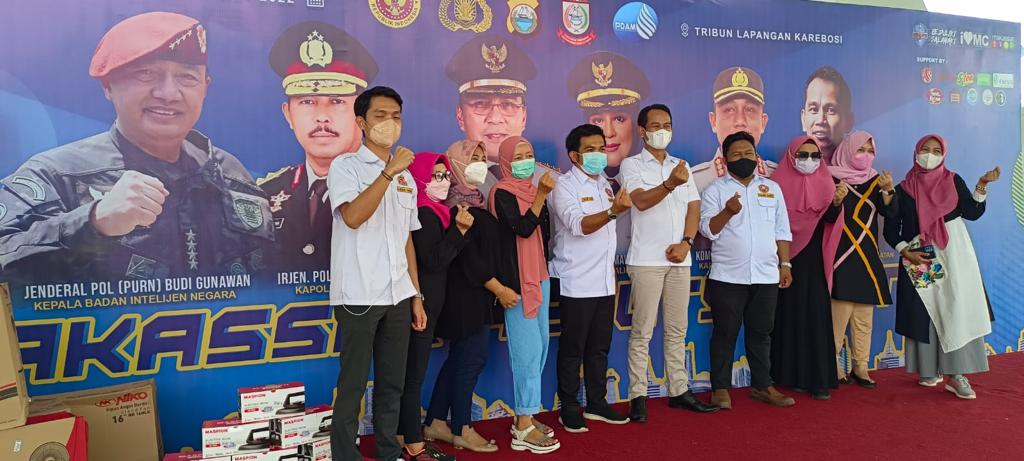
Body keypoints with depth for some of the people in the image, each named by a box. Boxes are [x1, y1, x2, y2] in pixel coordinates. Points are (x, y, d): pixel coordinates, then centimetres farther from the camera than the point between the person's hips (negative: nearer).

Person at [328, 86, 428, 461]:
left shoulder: (406, 177, 14)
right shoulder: (345, 166, -3)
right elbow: (353, 217, -21)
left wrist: (416, 295, 13)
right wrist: (389, 172, -22)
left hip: (398, 296, 6)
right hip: (358, 296, -5)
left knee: (393, 382, 12)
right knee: (352, 385, 1)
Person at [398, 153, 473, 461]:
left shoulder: (432, 212, 14)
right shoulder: (425, 213, -15)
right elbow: (433, 260, -21)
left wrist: (457, 226, 11)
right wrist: (459, 229, -20)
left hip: (425, 303, 10)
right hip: (421, 304, -10)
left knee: (410, 374, 14)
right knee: (413, 375, -2)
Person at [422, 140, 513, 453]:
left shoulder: (473, 201, 13)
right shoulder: (458, 205, -15)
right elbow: (468, 255, -19)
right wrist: (499, 289, -14)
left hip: (474, 293, 9)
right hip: (467, 294, -9)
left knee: (459, 359, 14)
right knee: (471, 359, -1)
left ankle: (435, 422, 24)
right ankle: (462, 430, 12)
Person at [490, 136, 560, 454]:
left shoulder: (533, 190, 15)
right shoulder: (502, 193, -8)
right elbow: (523, 228, -21)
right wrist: (541, 195, -23)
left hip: (540, 277, 8)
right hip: (517, 280, -8)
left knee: (540, 346, 10)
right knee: (528, 349, -8)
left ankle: (524, 416, 21)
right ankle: (524, 428, 0)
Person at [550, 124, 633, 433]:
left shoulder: (604, 184, 13)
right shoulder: (565, 188, -10)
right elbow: (579, 225, -27)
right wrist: (613, 211, -42)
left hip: (605, 282, 7)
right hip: (577, 284, -7)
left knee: (599, 347, 13)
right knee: (572, 349, 2)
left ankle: (597, 403, 25)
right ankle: (569, 408, 14)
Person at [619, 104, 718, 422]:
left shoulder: (682, 166, 16)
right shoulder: (632, 165, 0)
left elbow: (694, 207, 10)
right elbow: (641, 201, -18)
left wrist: (686, 242, -6)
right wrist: (670, 184, -35)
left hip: (679, 259, 5)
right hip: (647, 260, -5)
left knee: (678, 329, 11)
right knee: (643, 331, -3)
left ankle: (679, 390, 19)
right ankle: (638, 396, 3)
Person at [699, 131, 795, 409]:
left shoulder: (772, 188, 13)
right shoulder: (715, 190, 2)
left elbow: (782, 231, 14)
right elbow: (707, 230, -7)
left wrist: (785, 264, 8)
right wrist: (728, 211, -23)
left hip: (766, 276, 3)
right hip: (728, 277, -3)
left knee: (761, 334, 11)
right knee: (725, 334, 3)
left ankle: (762, 386, 22)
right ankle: (721, 388, 12)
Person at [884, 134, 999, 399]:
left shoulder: (953, 181, 7)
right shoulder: (903, 190, 4)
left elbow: (973, 213, -5)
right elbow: (891, 229, 3)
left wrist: (981, 186, -17)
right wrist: (906, 252, -10)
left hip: (954, 256, 0)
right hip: (919, 259, 0)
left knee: (958, 310, -7)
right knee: (924, 313, 0)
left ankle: (956, 374, -6)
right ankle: (930, 370, 10)